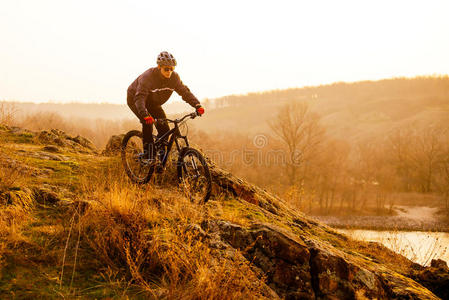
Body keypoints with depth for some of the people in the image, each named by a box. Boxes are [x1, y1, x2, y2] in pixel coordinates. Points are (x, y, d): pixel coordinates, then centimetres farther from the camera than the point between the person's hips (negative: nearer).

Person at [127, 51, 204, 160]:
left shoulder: (174, 77, -18)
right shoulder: (148, 76, -35)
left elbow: (185, 92, -17)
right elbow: (140, 97, -43)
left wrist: (197, 105, -33)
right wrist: (145, 115, -59)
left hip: (153, 102, 5)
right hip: (134, 99, -5)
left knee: (164, 129, -9)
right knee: (147, 123, -29)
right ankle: (148, 155, -20)